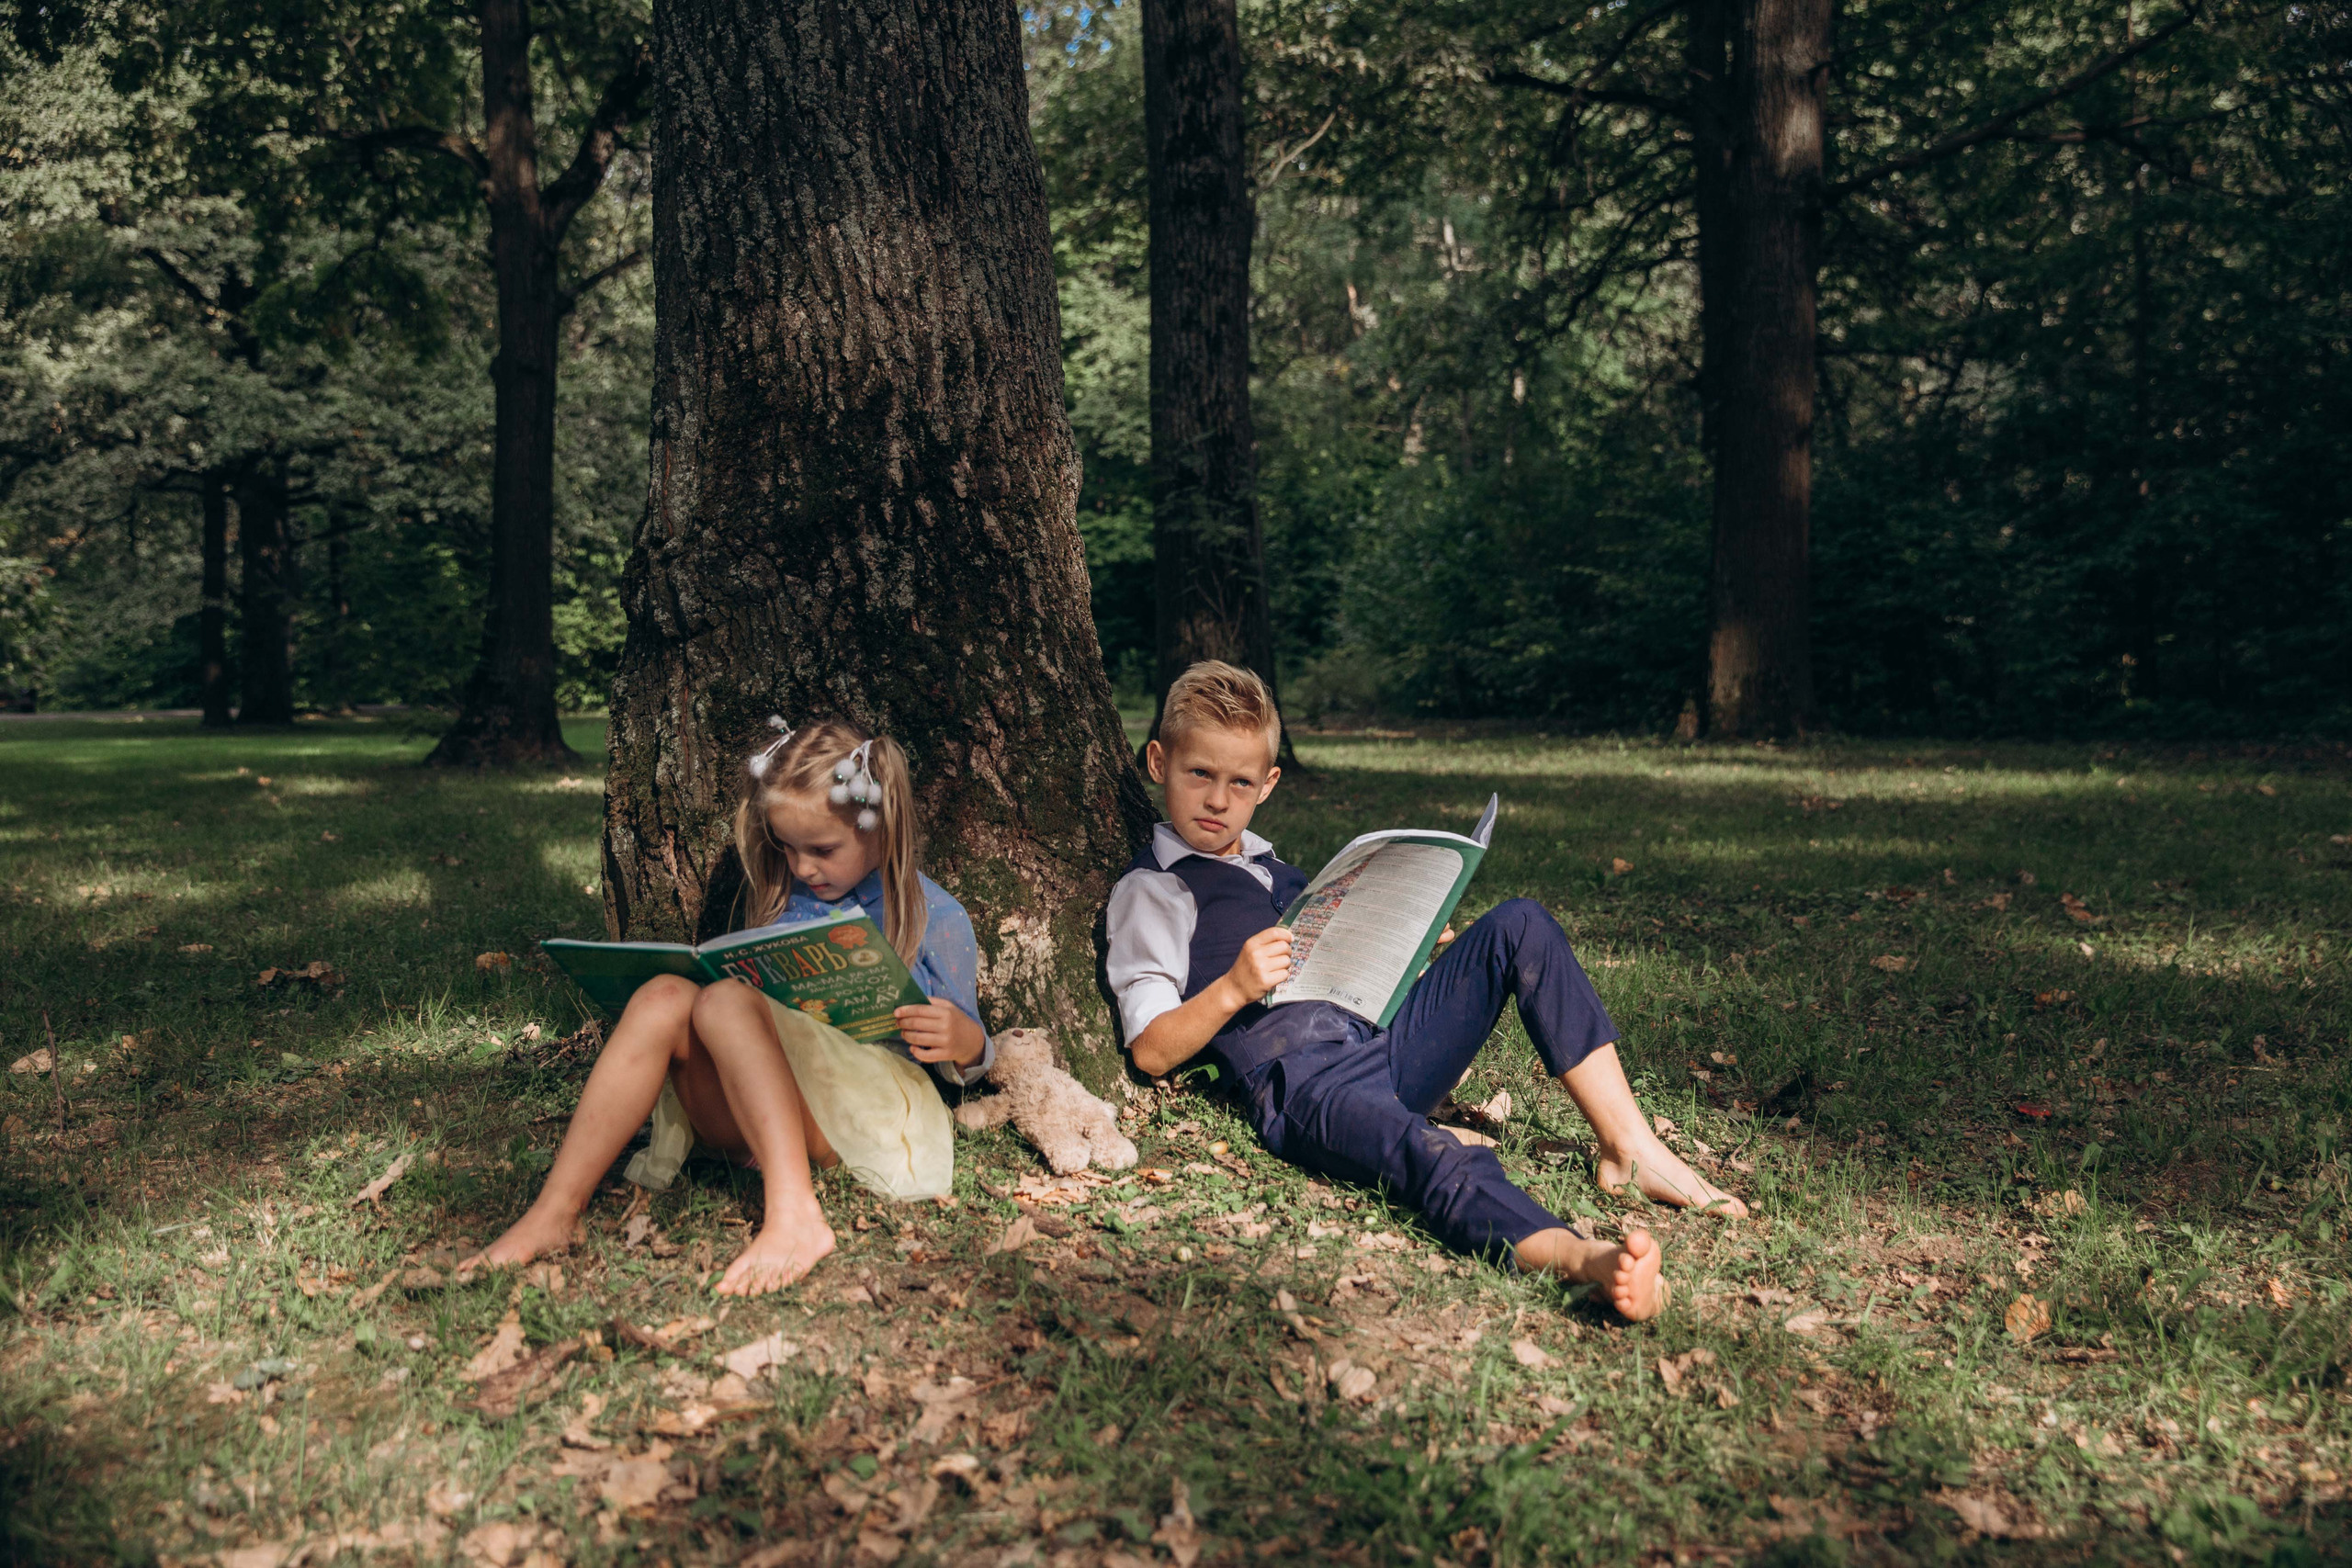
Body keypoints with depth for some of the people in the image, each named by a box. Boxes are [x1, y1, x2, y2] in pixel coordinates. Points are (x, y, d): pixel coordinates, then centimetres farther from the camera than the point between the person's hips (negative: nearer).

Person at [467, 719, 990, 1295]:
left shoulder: (937, 918, 5)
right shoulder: (785, 902, 19)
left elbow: (965, 1066, 8)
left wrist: (965, 1041, -16)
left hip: (877, 1111, -5)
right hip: (771, 1116, 5)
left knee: (725, 1002, -29)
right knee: (664, 997, -22)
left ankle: (794, 1216, -44)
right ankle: (554, 1212, -28)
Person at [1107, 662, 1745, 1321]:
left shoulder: (1268, 863, 28)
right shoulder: (1149, 891, 5)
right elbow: (1152, 1051, -3)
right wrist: (1234, 989, -18)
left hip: (1385, 1040, 8)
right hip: (1303, 1086, -8)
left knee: (1521, 926, -6)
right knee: (1438, 1163, -39)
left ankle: (1630, 1147, -12)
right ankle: (1591, 1259, -66)